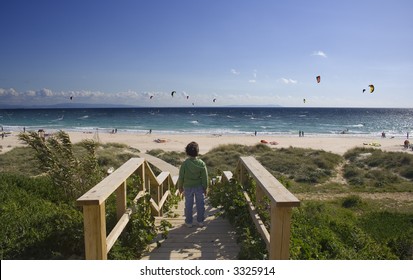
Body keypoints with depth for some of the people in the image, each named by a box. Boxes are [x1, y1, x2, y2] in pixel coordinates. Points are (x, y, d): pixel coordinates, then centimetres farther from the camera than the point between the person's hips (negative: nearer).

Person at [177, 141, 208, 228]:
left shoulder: (184, 163, -15)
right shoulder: (201, 163, -12)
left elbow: (181, 177, -7)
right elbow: (205, 177, -5)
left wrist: (180, 186, 8)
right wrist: (205, 188, 7)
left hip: (188, 187, 0)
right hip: (199, 187, 1)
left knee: (188, 205, 12)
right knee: (200, 204, 14)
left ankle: (188, 222, 22)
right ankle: (200, 221, 24)